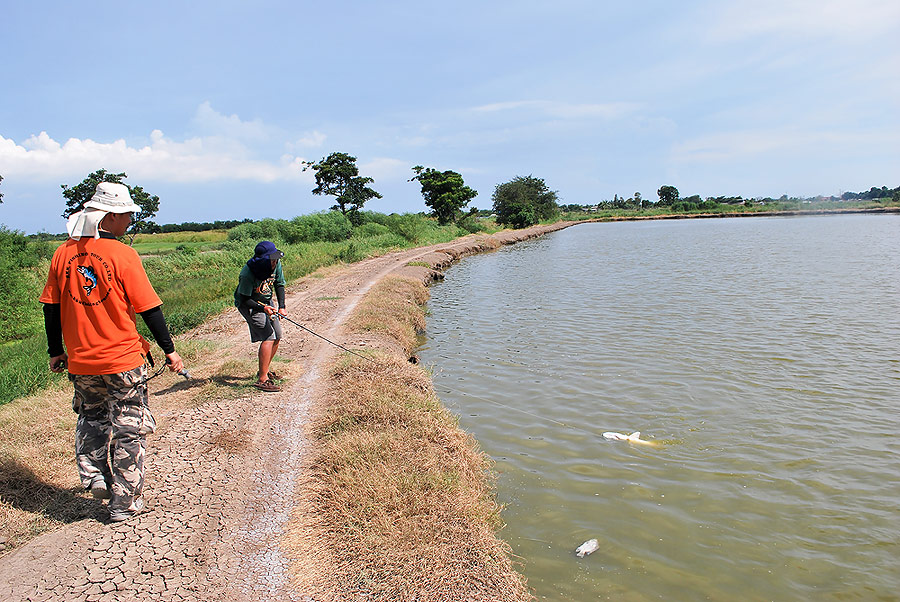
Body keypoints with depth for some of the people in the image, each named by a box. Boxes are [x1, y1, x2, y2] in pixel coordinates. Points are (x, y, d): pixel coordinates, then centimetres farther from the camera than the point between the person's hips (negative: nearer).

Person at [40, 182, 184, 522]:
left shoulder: (63, 254, 2)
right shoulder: (122, 254, -13)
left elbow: (51, 308, 7)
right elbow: (148, 308, -12)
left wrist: (56, 351, 18)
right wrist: (169, 351, -4)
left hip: (80, 362, 5)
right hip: (123, 360, -4)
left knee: (91, 420, 27)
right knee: (129, 430, 8)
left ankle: (94, 478, 20)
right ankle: (125, 504, 15)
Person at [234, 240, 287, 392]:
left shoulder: (276, 264, -14)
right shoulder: (247, 274, -32)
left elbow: (279, 285, 1)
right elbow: (245, 300, -25)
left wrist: (281, 307, -11)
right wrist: (263, 309, -39)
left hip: (266, 302, 7)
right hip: (249, 304, -7)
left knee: (277, 336, 7)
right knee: (269, 337, -18)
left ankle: (265, 370, 27)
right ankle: (262, 380, -14)